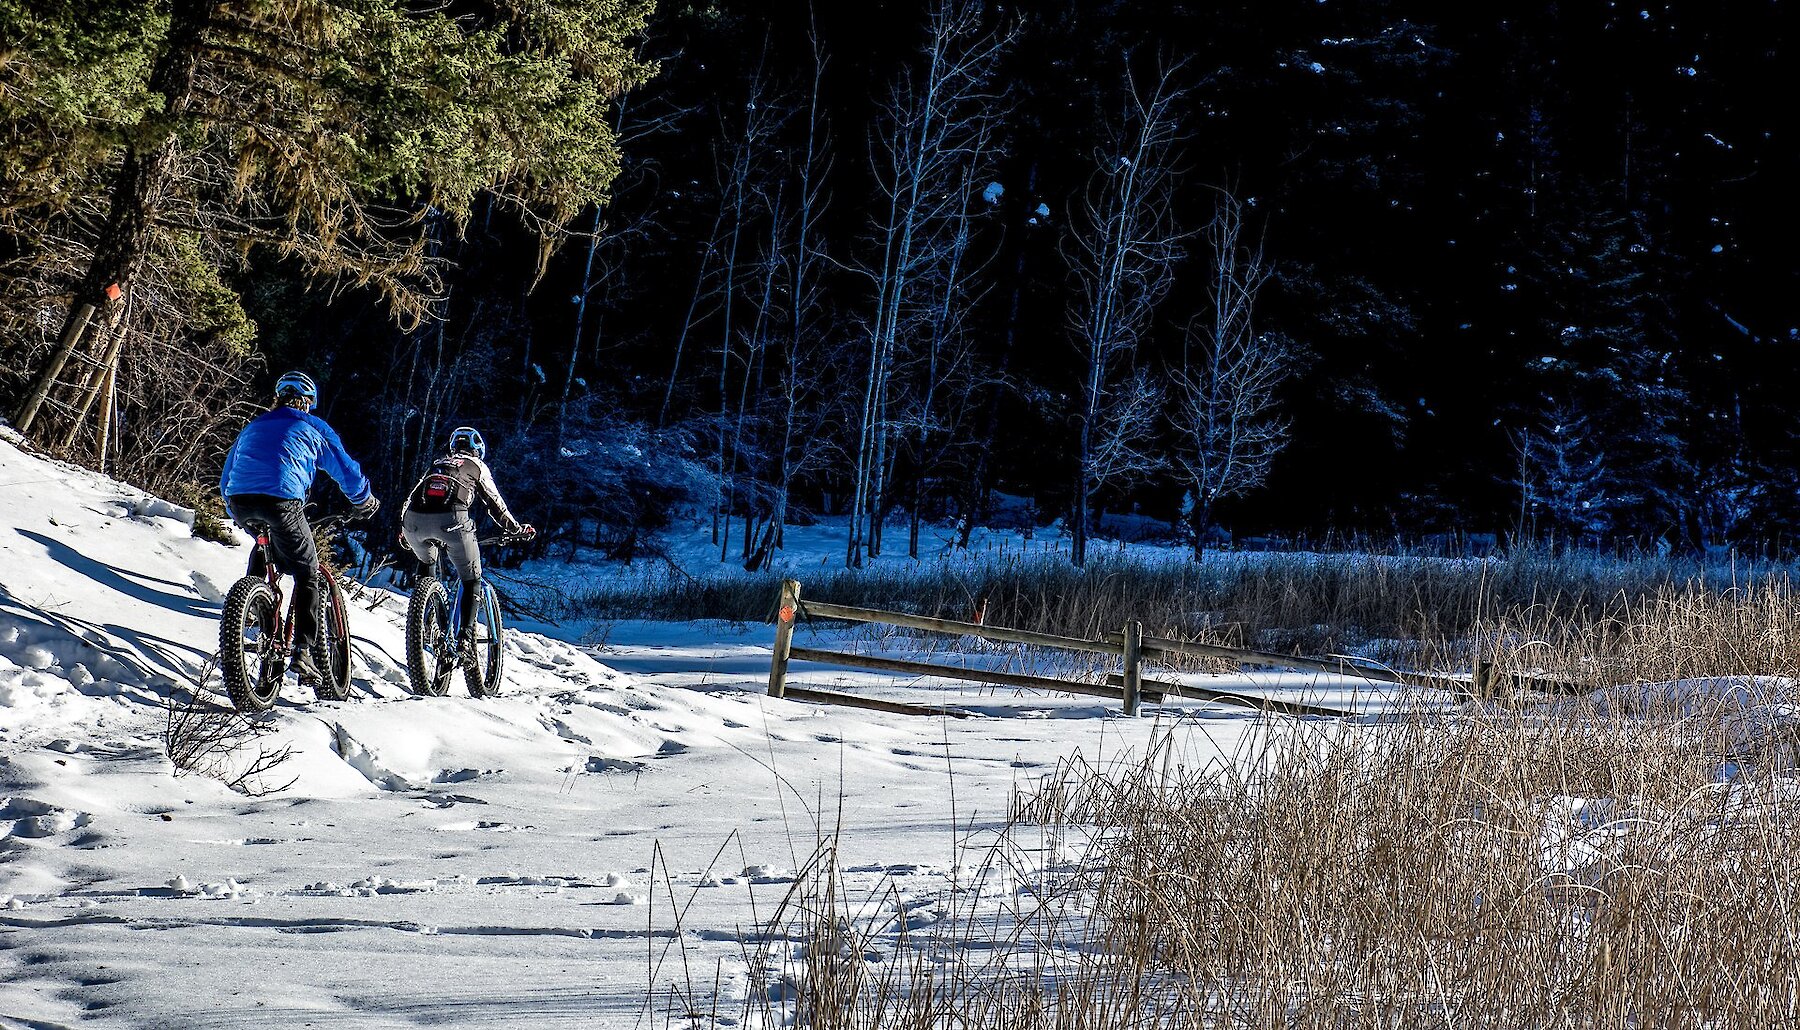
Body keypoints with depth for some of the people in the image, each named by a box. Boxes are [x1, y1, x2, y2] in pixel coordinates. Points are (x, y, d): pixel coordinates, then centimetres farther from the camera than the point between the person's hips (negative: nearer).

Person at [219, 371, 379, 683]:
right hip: (281, 501, -4)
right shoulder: (313, 427, 18)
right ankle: (302, 651, -4)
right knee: (307, 573, 7)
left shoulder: (253, 426, 30)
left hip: (240, 502, 4)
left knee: (264, 546, 35)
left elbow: (225, 479, 36)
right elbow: (347, 471, 21)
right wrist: (365, 502, 39)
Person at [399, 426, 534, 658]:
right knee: (471, 580, 12)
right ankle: (465, 637, -5)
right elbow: (495, 505, 26)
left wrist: (405, 532, 47)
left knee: (426, 564, 36)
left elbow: (411, 498, 35)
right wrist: (517, 530, 38)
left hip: (414, 520, 4)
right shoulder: (477, 466, 26)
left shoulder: (437, 464, 36)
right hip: (451, 520, -4)